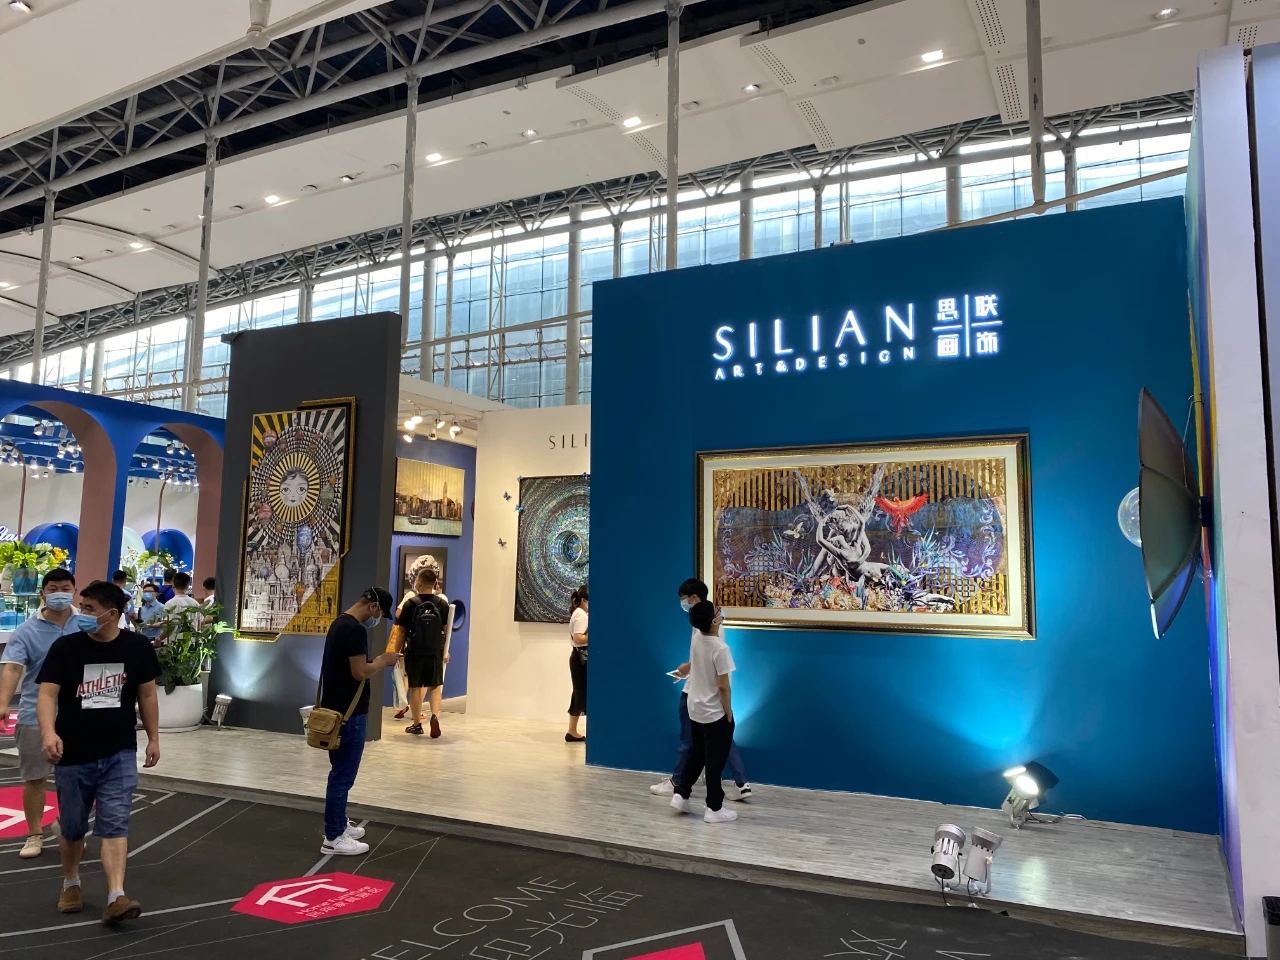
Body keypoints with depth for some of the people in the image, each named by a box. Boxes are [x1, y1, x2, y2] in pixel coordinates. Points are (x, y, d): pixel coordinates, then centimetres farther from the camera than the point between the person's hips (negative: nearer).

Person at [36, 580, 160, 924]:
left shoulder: (137, 648, -3)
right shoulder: (65, 647, -7)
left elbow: (147, 695, 7)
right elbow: (47, 694, -14)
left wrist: (153, 738, 6)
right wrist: (49, 733, -32)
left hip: (120, 754, 0)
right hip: (74, 755, 1)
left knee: (115, 825, -5)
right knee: (72, 827, 15)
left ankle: (116, 897, -8)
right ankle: (71, 884, 38)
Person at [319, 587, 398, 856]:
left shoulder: (339, 623, 12)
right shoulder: (355, 630, -20)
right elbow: (359, 673, -22)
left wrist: (375, 662, 9)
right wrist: (383, 662, -7)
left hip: (336, 708, 10)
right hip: (349, 712, -10)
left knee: (340, 771, 19)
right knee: (343, 774, -2)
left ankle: (339, 824, 29)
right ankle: (333, 838, 5)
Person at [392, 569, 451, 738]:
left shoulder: (410, 604, -8)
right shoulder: (442, 604, -1)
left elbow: (401, 631, -4)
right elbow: (446, 630, 4)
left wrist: (397, 651, 6)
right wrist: (446, 651, 16)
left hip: (414, 653, -1)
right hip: (436, 653, 1)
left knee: (415, 687, 11)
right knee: (435, 687, 13)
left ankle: (416, 724, 16)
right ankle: (435, 716, -8)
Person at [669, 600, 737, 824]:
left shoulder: (696, 638, -4)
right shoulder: (720, 648, -24)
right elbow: (723, 686, -21)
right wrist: (729, 714, -10)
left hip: (695, 710, 7)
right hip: (715, 714, -7)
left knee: (696, 754, 22)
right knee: (715, 761, 4)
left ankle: (680, 795, 25)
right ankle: (714, 809, 13)